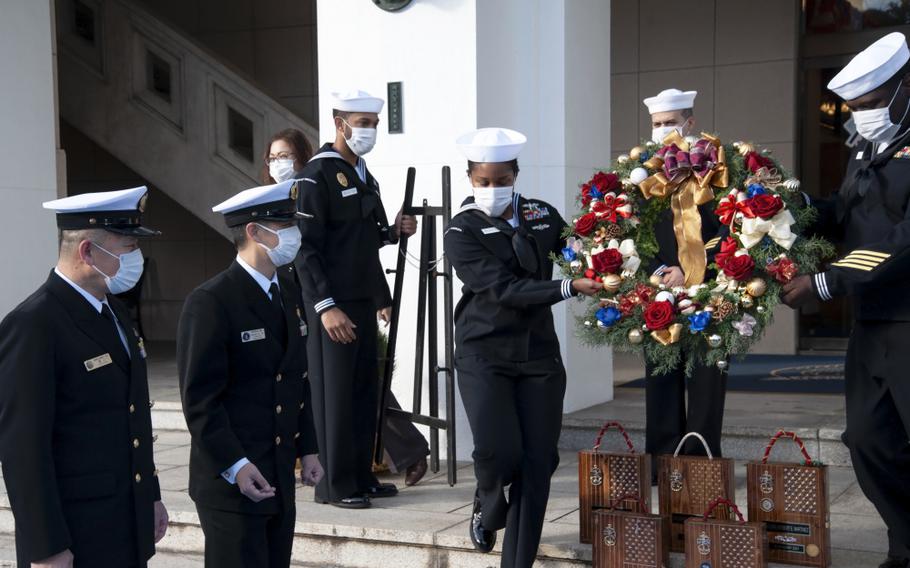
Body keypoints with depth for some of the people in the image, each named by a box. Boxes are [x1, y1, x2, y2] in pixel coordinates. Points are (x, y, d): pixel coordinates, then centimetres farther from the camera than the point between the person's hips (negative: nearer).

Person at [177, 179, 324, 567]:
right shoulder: (210, 303, -13)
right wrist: (235, 466, -19)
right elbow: (199, 399, -15)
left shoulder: (289, 291, 12)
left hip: (279, 478, 7)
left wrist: (307, 448, 14)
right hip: (230, 480, -7)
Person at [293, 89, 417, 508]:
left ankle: (361, 476, 20)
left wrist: (395, 231, 4)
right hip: (332, 306, -8)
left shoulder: (364, 175, 16)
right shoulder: (317, 175, -10)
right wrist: (325, 306, -19)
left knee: (365, 392, 11)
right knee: (334, 395, -2)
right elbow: (305, 247, -15)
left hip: (364, 302, 8)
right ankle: (335, 485, 6)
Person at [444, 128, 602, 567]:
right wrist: (570, 288, -22)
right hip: (484, 354, -3)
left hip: (539, 353, 4)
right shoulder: (462, 231, -5)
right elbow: (504, 288, -15)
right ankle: (487, 512, 20)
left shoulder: (543, 217, 7)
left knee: (538, 461, 1)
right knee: (498, 451, -16)